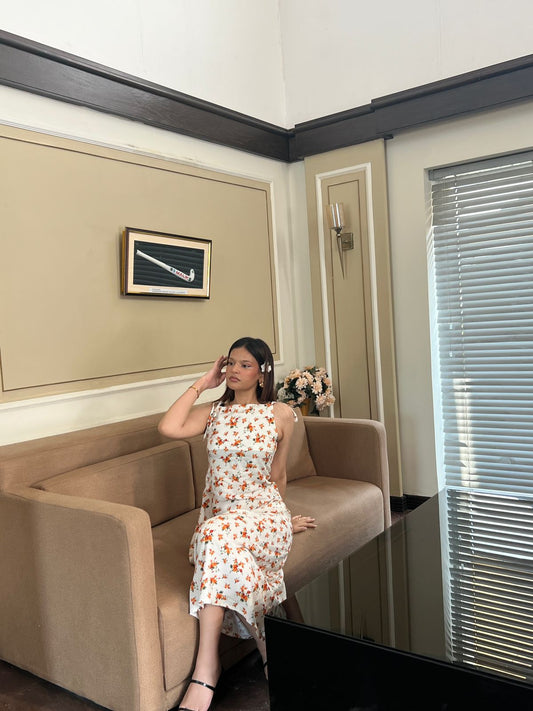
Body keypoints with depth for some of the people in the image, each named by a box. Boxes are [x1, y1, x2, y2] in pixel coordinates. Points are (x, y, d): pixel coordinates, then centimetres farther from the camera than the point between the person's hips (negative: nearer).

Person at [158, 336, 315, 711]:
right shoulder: (213, 411, 9)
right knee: (233, 561, -34)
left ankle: (206, 670, -31)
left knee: (219, 533, -35)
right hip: (218, 518, 2)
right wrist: (202, 383, -2)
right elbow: (169, 428, -11)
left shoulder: (280, 414, 5)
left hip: (264, 517, -2)